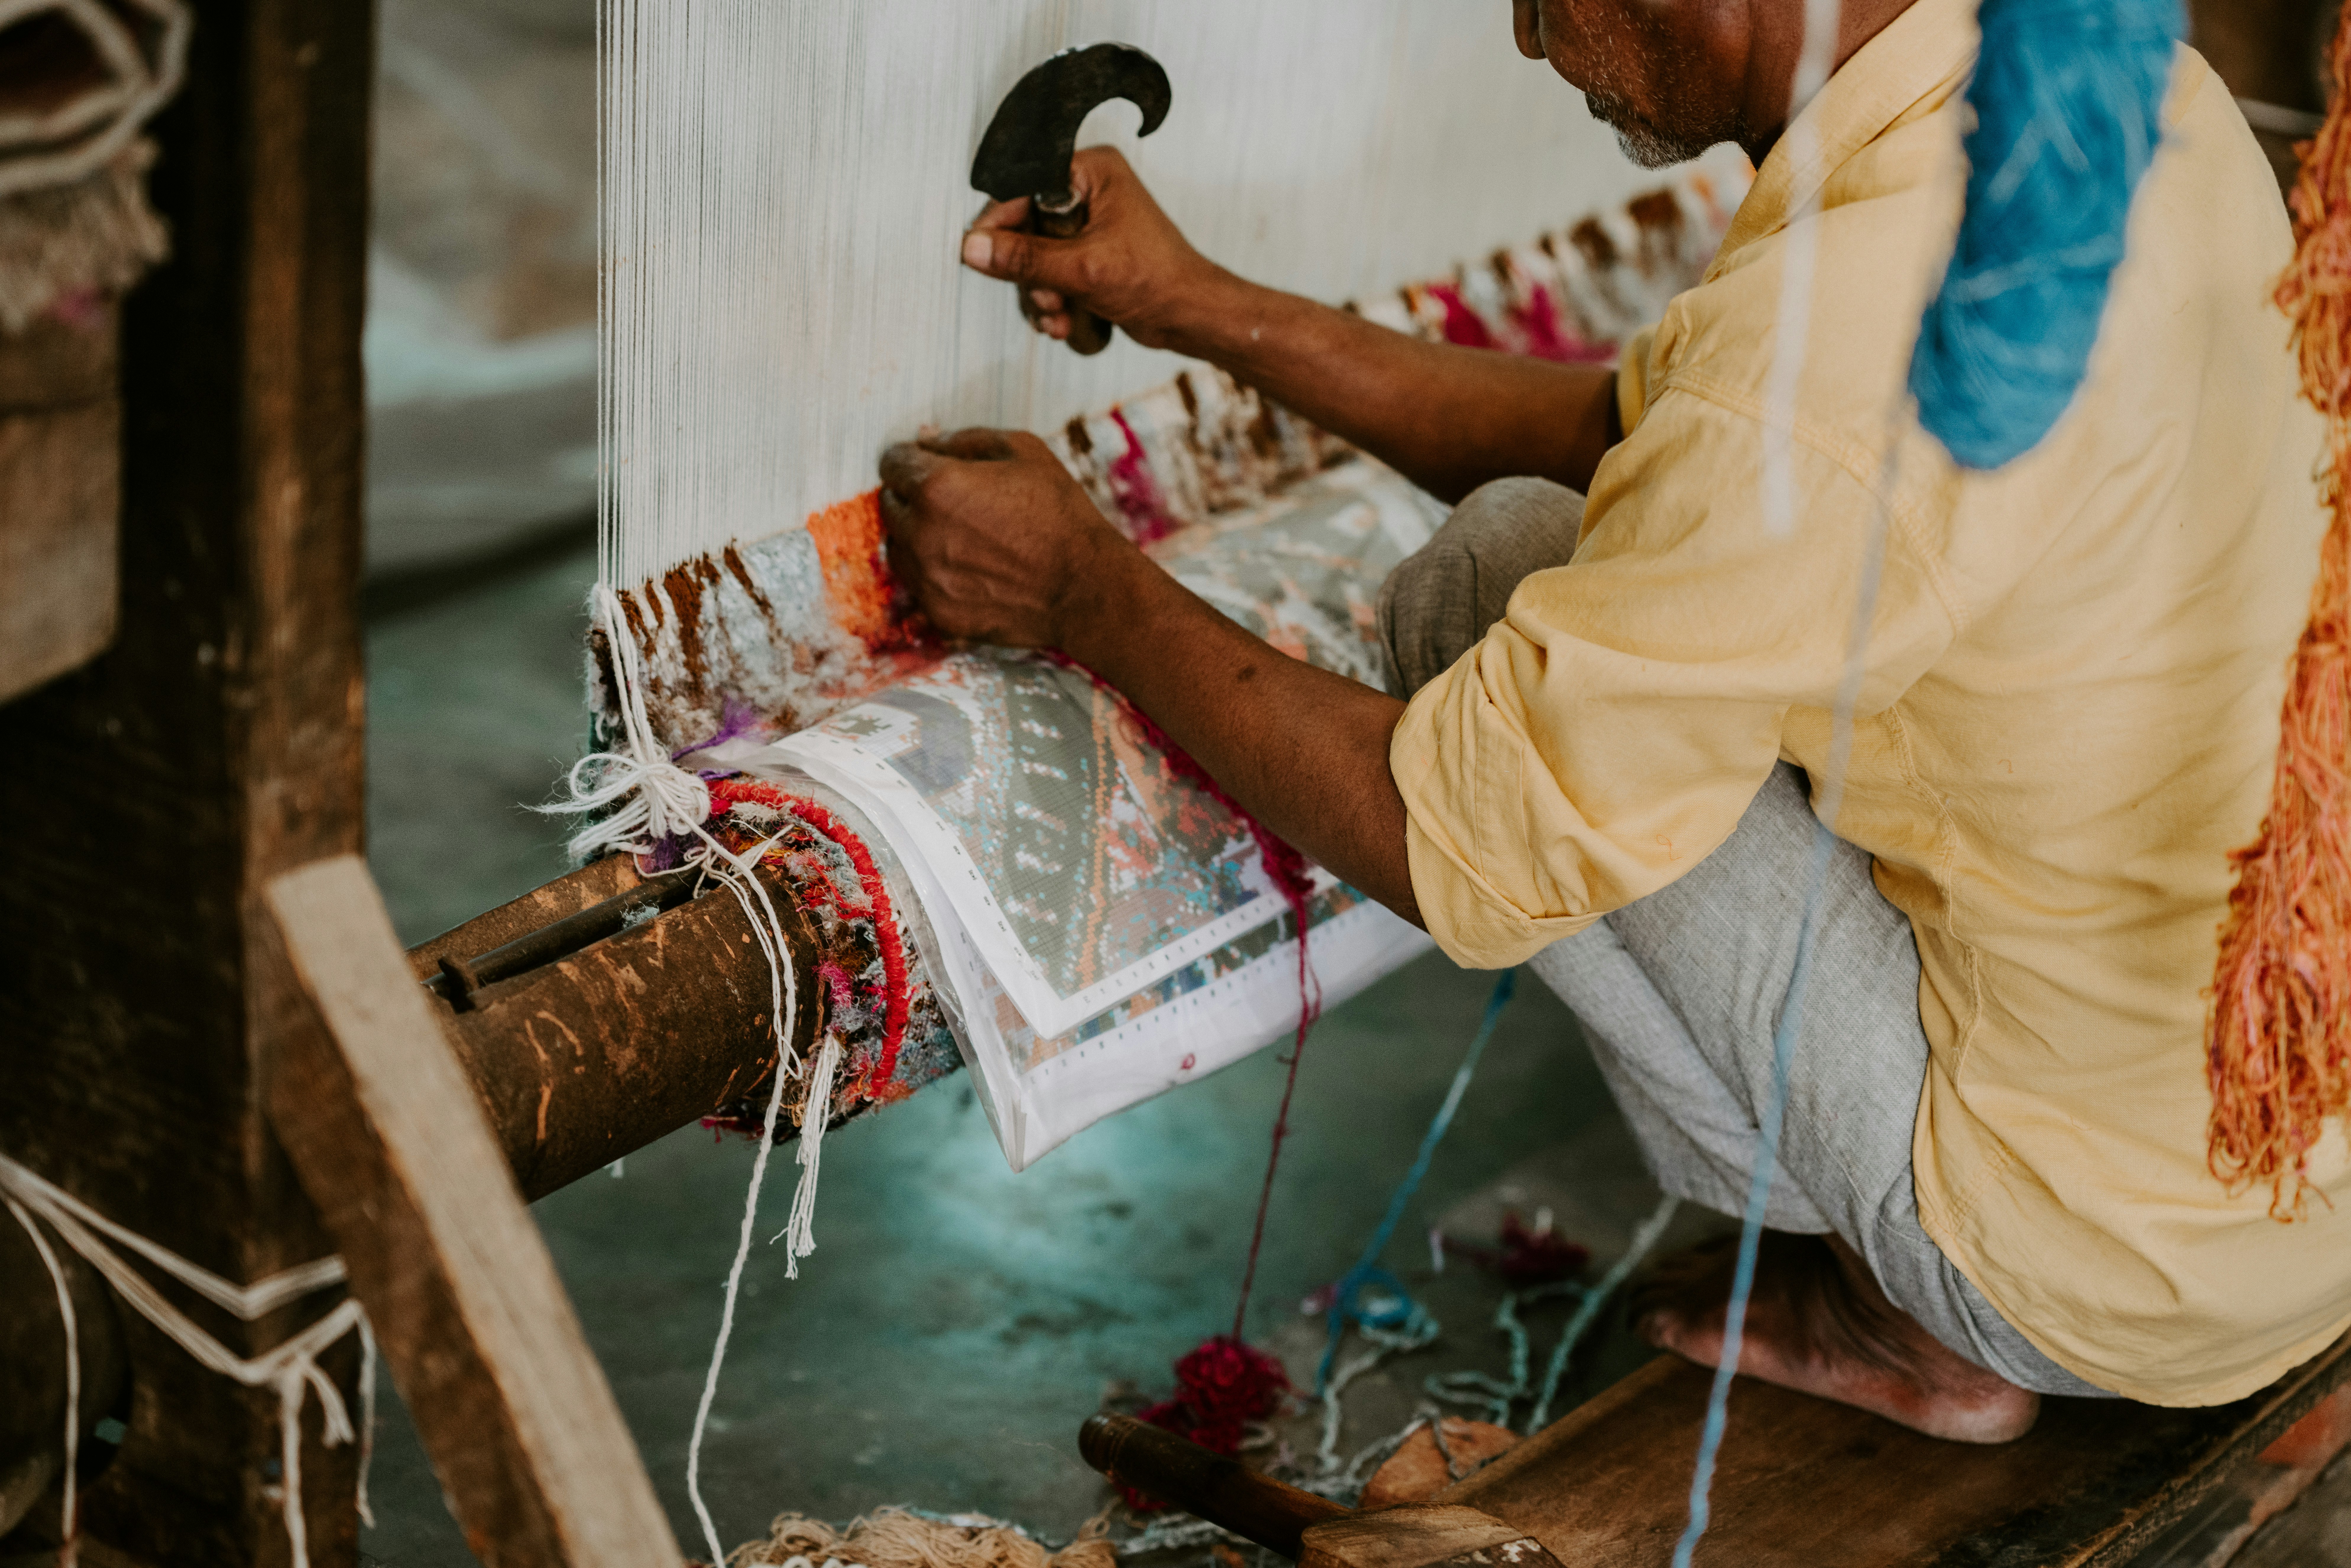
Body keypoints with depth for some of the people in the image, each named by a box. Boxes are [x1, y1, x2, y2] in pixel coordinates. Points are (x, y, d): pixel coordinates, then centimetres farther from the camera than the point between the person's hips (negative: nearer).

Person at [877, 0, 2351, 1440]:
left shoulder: (1842, 334, -29)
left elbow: (1458, 847, -16)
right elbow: (1621, 432, 11)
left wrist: (1080, 584, -4)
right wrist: (1205, 309, 12)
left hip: (2127, 1258, -8)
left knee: (1495, 581, -5)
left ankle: (1905, 1314, 6)